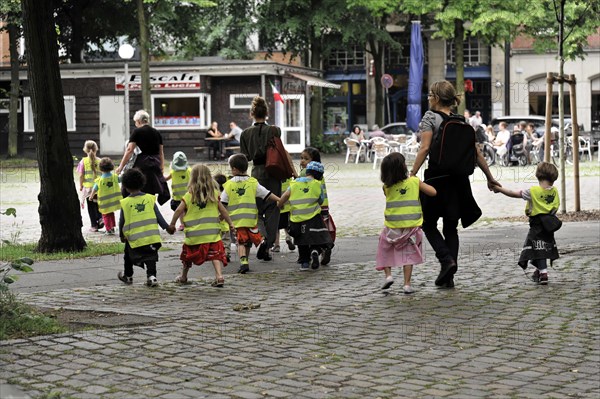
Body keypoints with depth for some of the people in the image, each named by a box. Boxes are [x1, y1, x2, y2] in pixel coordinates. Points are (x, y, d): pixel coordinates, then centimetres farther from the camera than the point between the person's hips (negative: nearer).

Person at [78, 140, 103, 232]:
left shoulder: (83, 161, -6)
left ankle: (94, 225, 7)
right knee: (98, 205, 19)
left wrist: (81, 186, 6)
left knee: (91, 207, 7)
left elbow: (81, 175, -6)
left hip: (88, 187, -2)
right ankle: (100, 219, -2)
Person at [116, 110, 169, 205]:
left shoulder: (137, 132, -2)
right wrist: (162, 168, 24)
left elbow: (129, 150, -8)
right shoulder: (156, 133, 13)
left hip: (142, 163, -5)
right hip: (155, 164, 5)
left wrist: (121, 166, -6)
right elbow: (161, 152, 16)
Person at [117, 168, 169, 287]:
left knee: (128, 255, 23)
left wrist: (122, 235, 19)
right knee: (150, 258, 7)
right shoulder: (150, 198, 0)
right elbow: (158, 216, 2)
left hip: (134, 237, -1)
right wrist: (167, 227, 11)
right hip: (152, 236, 1)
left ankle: (127, 276, 37)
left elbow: (122, 221, 4)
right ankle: (151, 276, -12)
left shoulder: (125, 203, -4)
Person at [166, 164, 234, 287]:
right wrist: (230, 223, 13)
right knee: (215, 254, -3)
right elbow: (222, 210, 4)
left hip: (194, 233, 0)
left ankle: (183, 277, 32)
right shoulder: (214, 194, 2)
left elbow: (179, 211, -3)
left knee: (188, 254, 17)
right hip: (212, 232, 0)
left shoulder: (189, 195, -3)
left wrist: (172, 224, 8)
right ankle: (219, 276, -21)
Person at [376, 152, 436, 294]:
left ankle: (388, 275, 6)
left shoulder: (387, 187, -5)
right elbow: (433, 192, -3)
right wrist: (422, 184, 14)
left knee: (385, 250, 20)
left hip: (392, 226, 0)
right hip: (411, 226, 0)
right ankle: (407, 284, 5)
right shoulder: (415, 182, -7)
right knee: (409, 254, 9)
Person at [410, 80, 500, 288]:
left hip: (437, 177, -5)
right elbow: (476, 152, 8)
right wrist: (490, 178, 15)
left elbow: (425, 148, -17)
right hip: (459, 178, 5)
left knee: (428, 224, 10)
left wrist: (412, 174, -18)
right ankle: (449, 277, 7)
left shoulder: (430, 117, -5)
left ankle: (447, 260, -12)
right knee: (451, 227, 11)